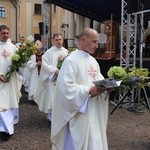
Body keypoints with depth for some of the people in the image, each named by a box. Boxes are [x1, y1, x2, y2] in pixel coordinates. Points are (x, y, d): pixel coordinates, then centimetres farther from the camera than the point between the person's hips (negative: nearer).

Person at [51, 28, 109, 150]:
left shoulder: (93, 61, 11)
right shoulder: (71, 60, -15)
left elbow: (99, 79, 18)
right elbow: (66, 87, -23)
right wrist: (88, 91, -24)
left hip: (94, 110, 8)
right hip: (79, 113, -8)